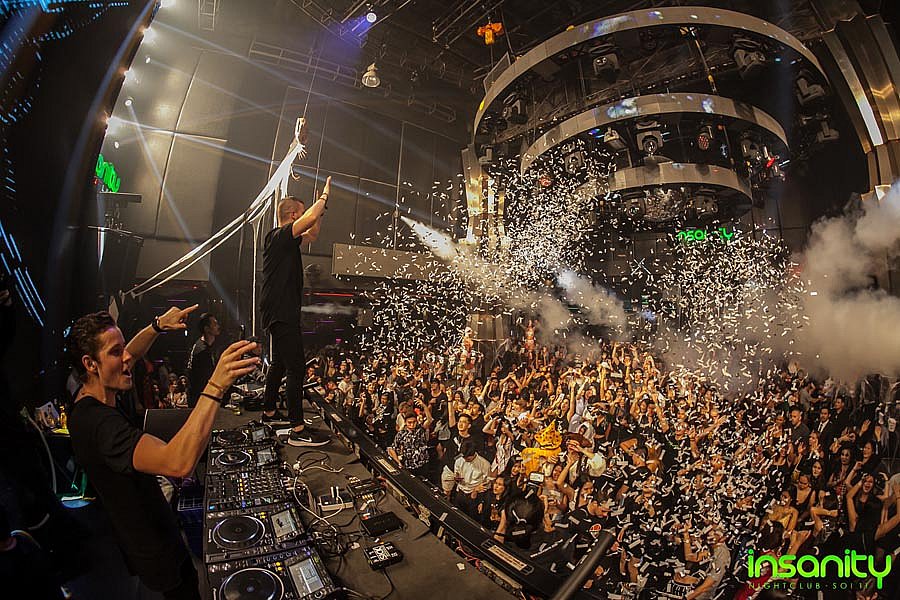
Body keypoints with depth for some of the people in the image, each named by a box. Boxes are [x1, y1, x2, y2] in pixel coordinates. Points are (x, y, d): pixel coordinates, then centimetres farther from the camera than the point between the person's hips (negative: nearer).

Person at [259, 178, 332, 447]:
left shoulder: (286, 240, 15)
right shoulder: (278, 237, -14)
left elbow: (311, 235, 28)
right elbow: (311, 218, -25)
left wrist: (321, 204, 21)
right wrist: (324, 196, -7)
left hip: (282, 313, 11)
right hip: (281, 314, -11)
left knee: (280, 364, 20)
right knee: (296, 368, -11)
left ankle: (269, 412, 35)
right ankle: (298, 430, -8)